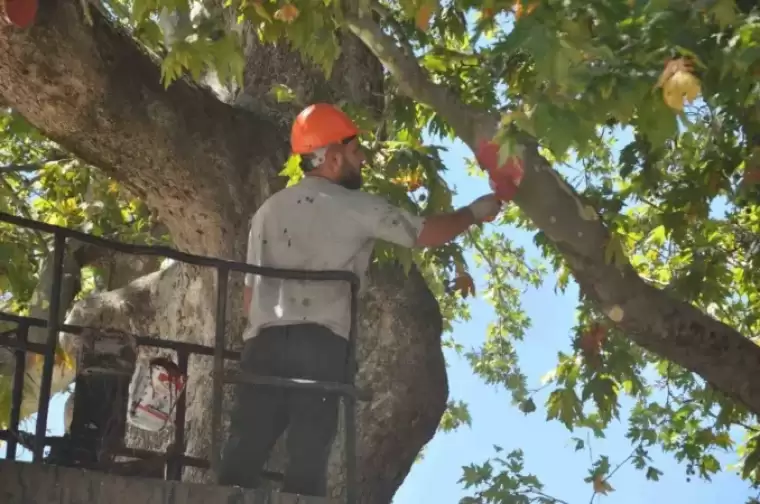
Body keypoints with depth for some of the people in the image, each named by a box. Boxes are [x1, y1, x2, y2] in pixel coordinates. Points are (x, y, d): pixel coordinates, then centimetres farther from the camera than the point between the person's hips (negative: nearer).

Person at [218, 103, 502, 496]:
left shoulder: (268, 211, 22)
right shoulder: (355, 207, 6)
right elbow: (426, 234, 12)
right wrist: (475, 213, 28)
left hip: (263, 343, 5)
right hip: (321, 346, -5)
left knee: (243, 454, -2)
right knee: (307, 461, -7)